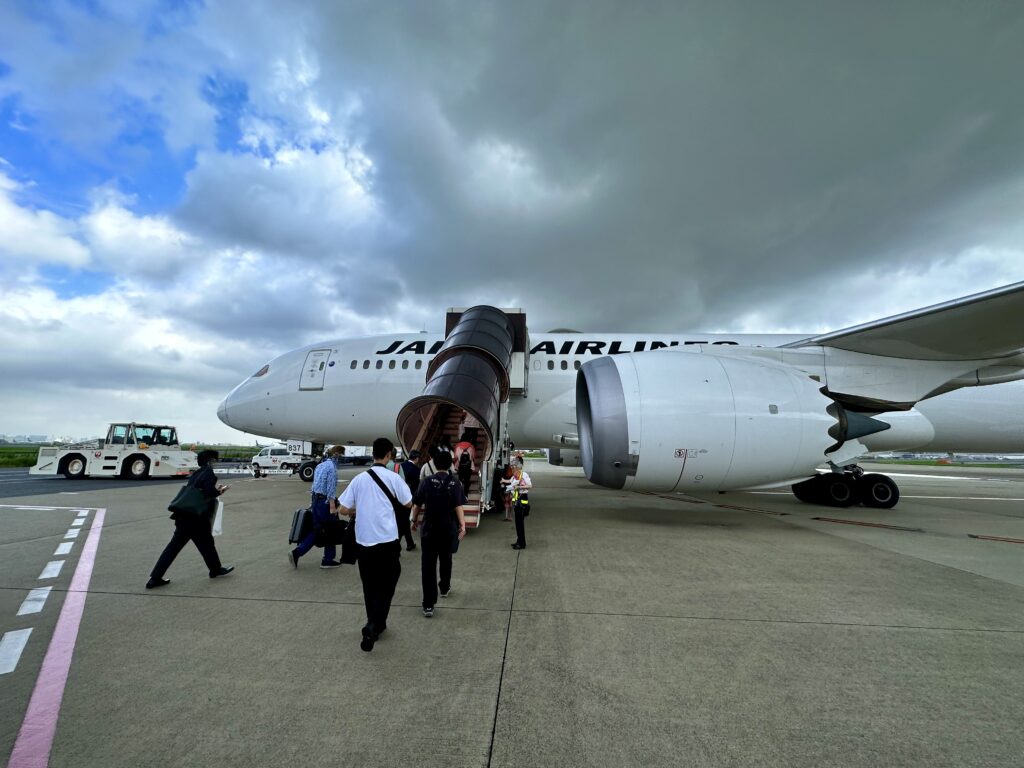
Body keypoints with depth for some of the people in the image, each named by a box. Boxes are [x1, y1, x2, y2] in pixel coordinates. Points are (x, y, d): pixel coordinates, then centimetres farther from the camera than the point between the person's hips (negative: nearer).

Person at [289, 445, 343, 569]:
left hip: (316, 500, 9)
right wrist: (332, 506, -20)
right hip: (325, 502, -9)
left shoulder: (320, 465, 13)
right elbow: (331, 488, -20)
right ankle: (328, 560, 14)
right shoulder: (332, 467, -16)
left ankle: (296, 552, 5)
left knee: (316, 529, 14)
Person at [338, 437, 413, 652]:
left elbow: (343, 509, 2)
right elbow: (408, 504, 3)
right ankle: (372, 626, -4)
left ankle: (376, 625, 29)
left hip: (363, 540, 4)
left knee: (369, 585, 18)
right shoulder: (392, 478, -8)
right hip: (387, 540, -3)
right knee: (386, 585, 9)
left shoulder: (359, 478, 0)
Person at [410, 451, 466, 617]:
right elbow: (458, 506, -13)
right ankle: (445, 588, 41)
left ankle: (428, 604, -3)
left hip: (429, 528, -1)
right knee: (445, 560, 23)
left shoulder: (427, 481, -4)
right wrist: (462, 525, -13)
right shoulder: (455, 483, -4)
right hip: (448, 529, 1)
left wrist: (414, 520, 13)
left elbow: (417, 504, -1)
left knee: (428, 564, 0)